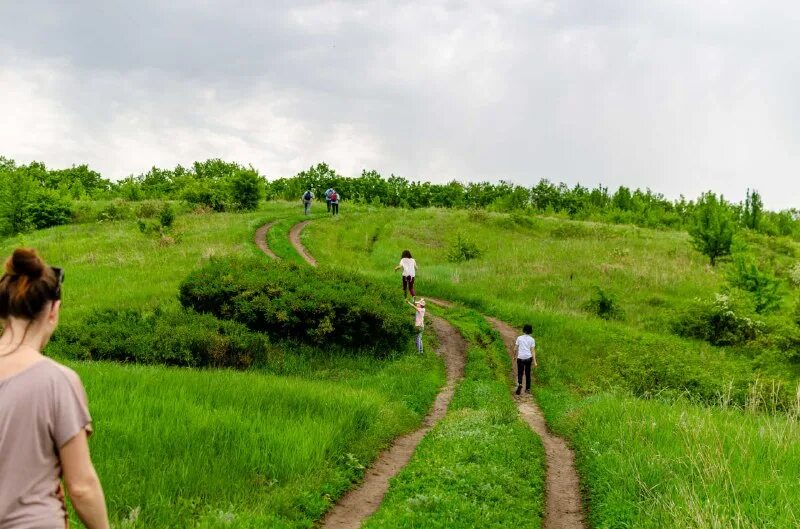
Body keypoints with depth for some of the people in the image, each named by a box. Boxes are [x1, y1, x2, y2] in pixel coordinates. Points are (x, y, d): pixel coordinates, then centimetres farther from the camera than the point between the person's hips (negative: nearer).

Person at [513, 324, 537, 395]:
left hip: (520, 358, -1)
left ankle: (519, 384, -24)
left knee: (520, 373, 4)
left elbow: (515, 349, 2)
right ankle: (527, 389, 20)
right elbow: (533, 351, -5)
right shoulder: (532, 339, 0)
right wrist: (534, 361, -5)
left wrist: (516, 355, 22)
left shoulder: (519, 338, 0)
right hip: (528, 358, 1)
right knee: (528, 374, 16)